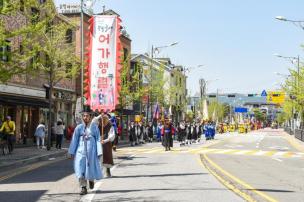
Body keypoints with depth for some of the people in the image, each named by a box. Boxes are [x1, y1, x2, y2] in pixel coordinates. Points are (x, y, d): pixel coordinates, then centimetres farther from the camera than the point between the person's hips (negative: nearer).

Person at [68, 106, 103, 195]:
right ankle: (83, 187, 3)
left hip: (91, 151, -1)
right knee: (80, 169, -4)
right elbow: (74, 140, 6)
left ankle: (91, 180, 39)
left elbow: (98, 140, 1)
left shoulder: (94, 127, 2)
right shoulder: (79, 127, 3)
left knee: (91, 167, 6)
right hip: (80, 150, 1)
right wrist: (71, 152, 4)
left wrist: (99, 152, -5)